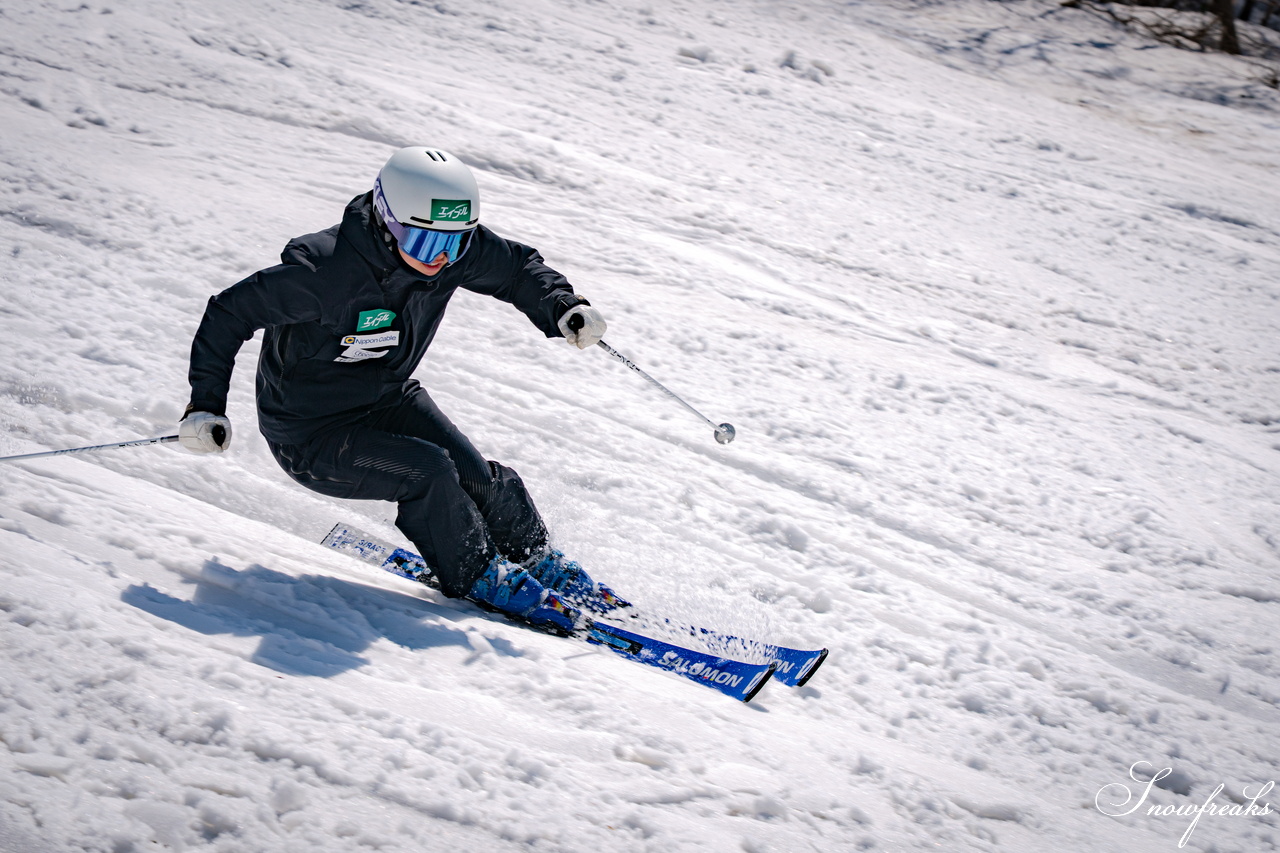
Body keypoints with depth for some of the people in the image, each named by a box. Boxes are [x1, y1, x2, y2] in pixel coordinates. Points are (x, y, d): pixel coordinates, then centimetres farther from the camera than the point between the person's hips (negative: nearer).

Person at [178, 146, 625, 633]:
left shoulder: (456, 250, -15)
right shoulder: (325, 271, -33)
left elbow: (516, 268, 4)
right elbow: (229, 313, -23)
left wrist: (562, 309, -15)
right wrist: (205, 406, -26)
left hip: (389, 399, 6)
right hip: (309, 433, -6)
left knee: (483, 480, -6)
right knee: (427, 471, -25)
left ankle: (539, 562, 23)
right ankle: (478, 579, -1)